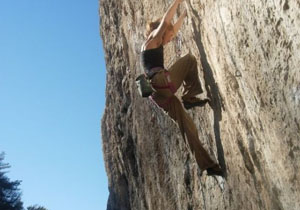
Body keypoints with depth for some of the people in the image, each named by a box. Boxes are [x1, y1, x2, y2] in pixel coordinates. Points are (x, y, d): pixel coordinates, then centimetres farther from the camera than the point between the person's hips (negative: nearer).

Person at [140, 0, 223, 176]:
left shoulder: (156, 47, 32)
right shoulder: (152, 42, 8)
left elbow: (174, 29, 42)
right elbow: (165, 21, -4)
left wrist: (184, 14, 45)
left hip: (160, 94, 9)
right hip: (161, 83, -9)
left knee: (189, 126, 2)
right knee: (189, 59, -2)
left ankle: (207, 165, 1)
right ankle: (190, 98, -8)